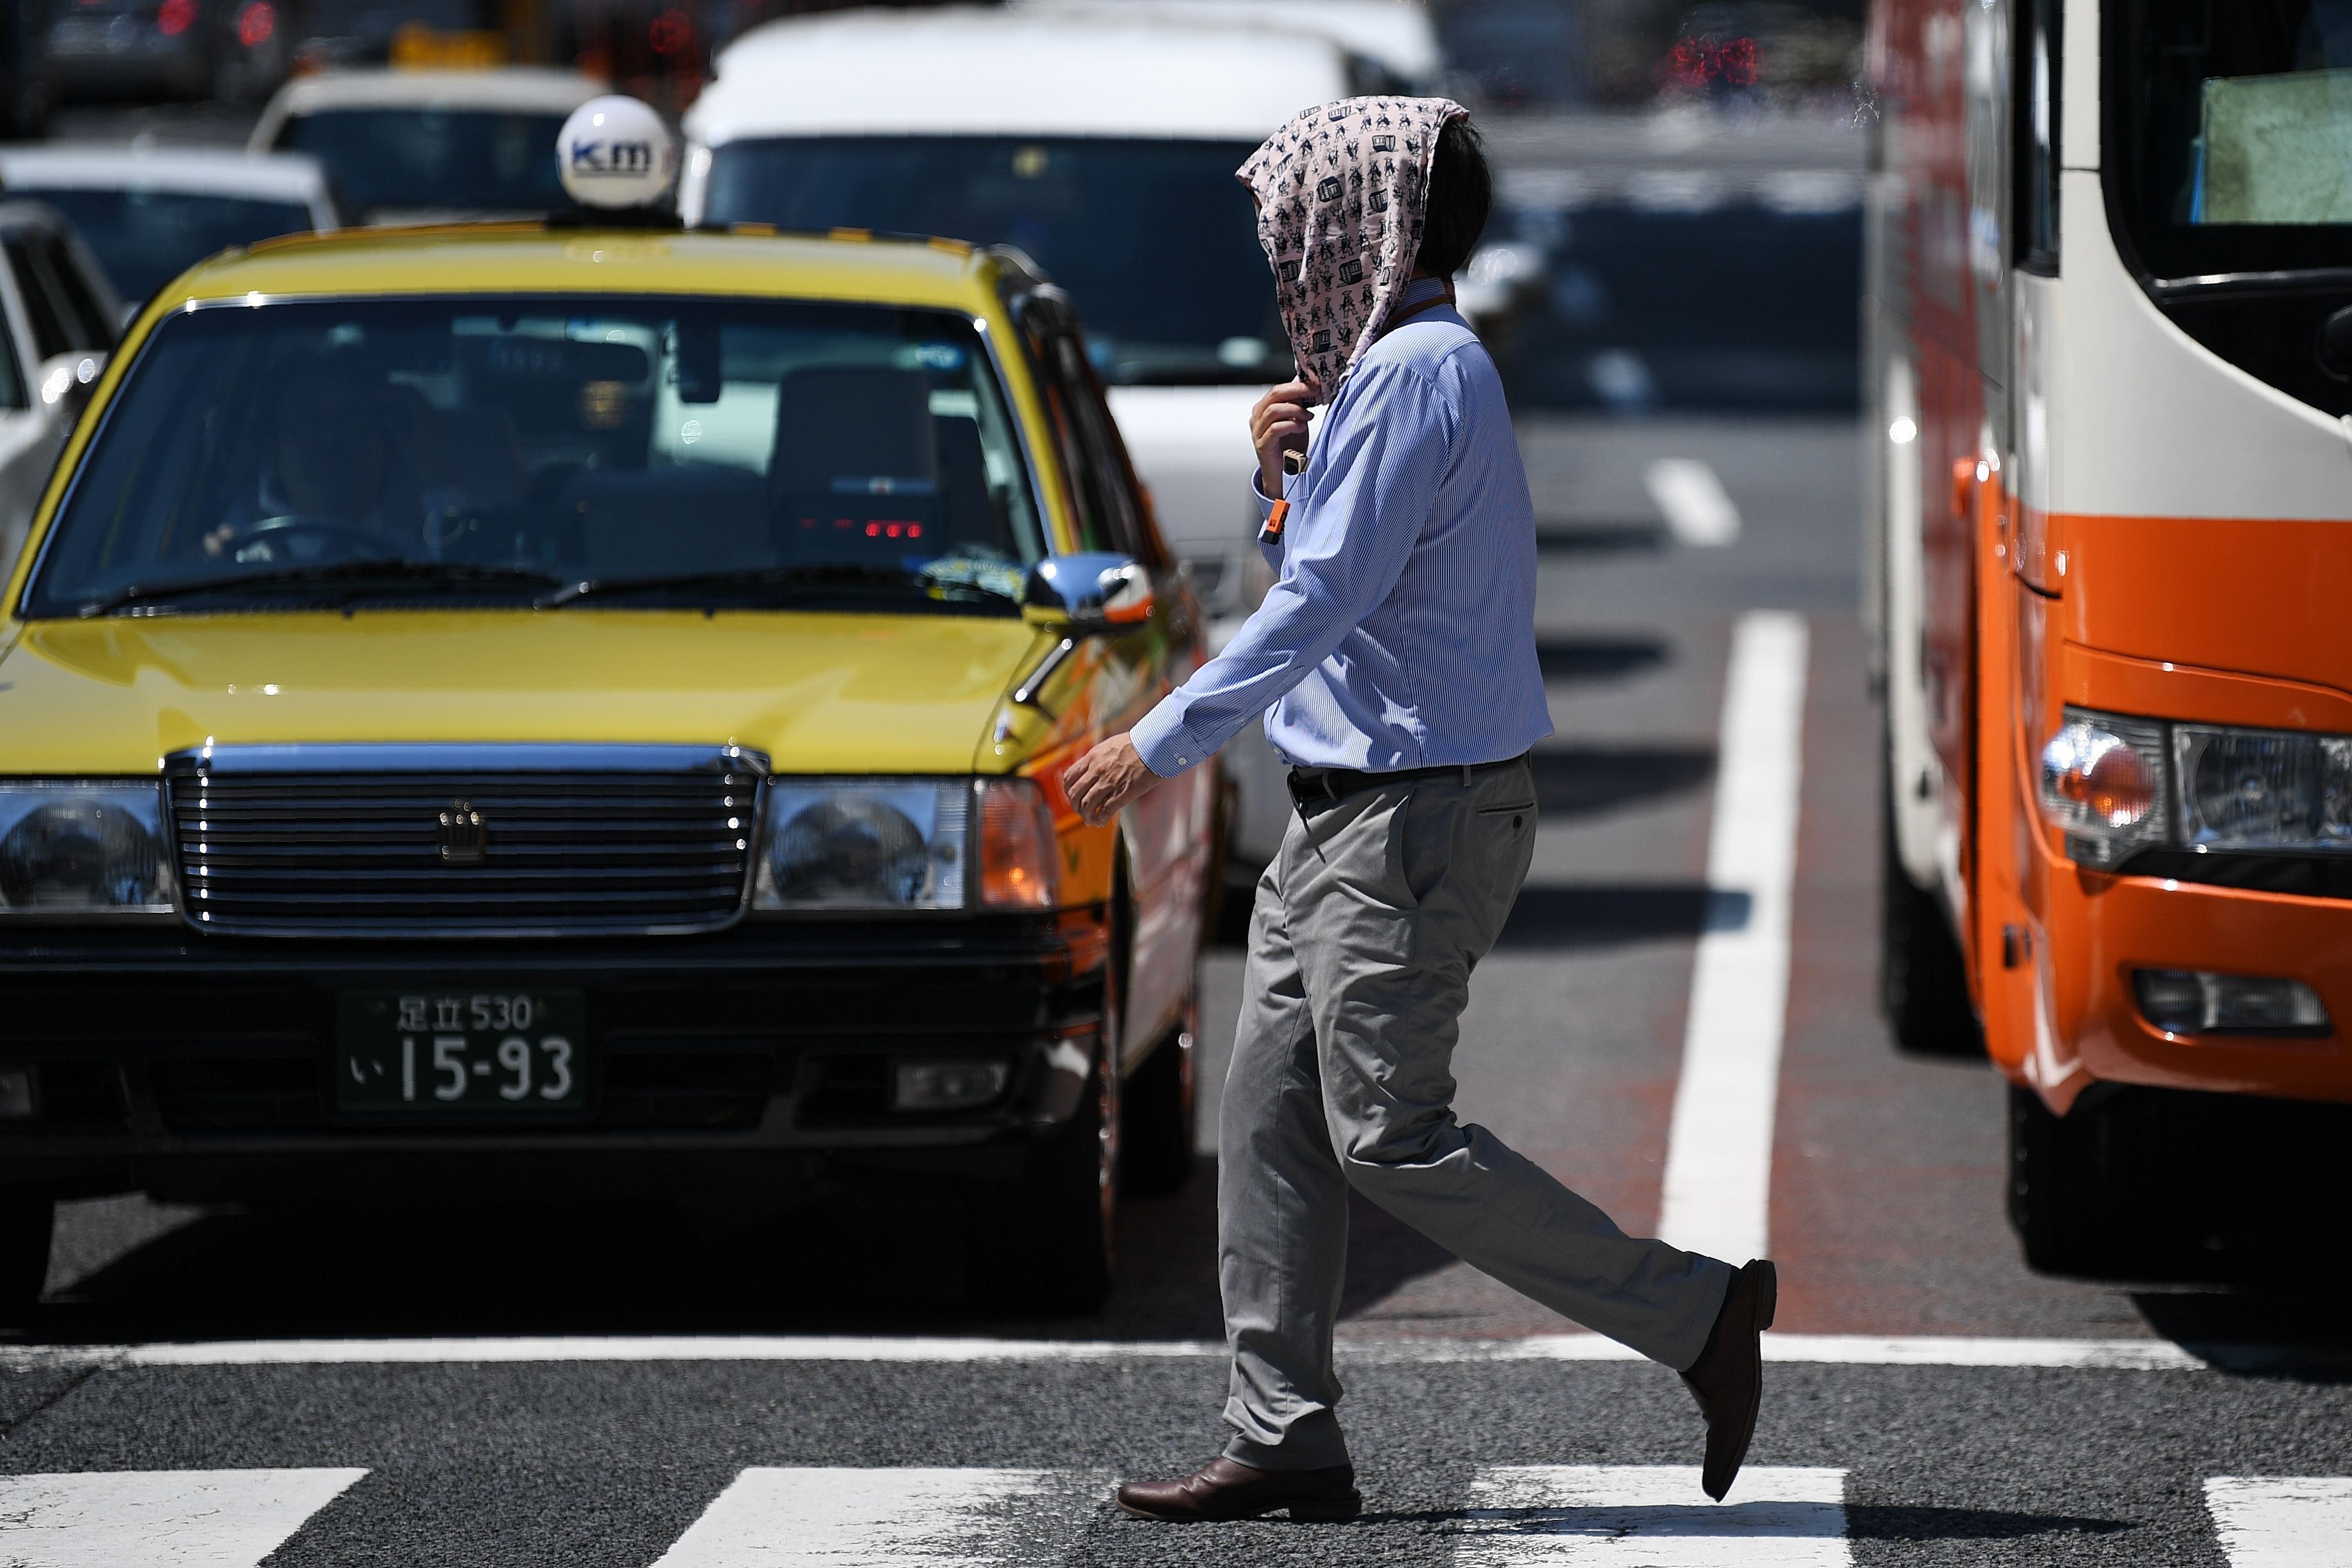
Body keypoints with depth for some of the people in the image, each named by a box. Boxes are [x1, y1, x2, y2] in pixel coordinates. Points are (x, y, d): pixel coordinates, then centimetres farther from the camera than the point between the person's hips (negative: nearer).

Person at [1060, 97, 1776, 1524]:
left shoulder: (1416, 375, -16)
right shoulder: (1393, 368, 18)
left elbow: (1321, 602, -20)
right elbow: (1328, 590, 24)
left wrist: (1161, 744, -16)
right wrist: (1279, 478, 5)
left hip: (1418, 816, -10)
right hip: (1350, 813, 10)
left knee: (1390, 1138, -10)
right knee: (1273, 1110, 6)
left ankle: (1697, 1313, -4)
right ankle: (1286, 1440, 6)